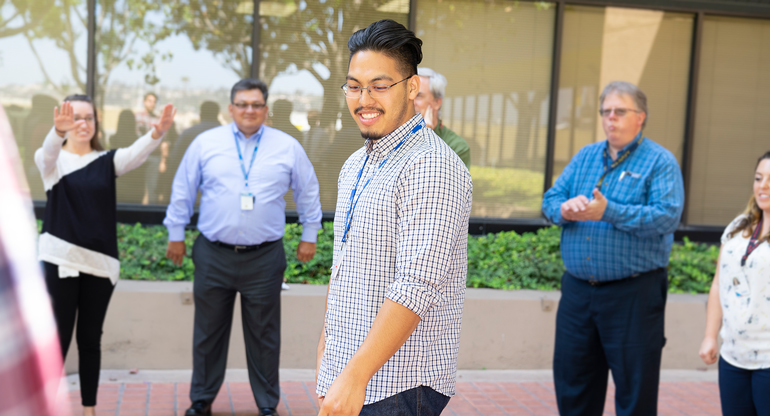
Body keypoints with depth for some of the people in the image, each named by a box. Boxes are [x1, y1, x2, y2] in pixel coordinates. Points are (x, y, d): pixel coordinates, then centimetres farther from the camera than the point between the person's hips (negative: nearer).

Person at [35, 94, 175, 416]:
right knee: (58, 340, -1)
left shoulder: (107, 161, 6)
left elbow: (135, 154, -15)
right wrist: (58, 131, -47)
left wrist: (157, 133, -38)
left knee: (90, 340, 10)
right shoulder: (52, 160, 1)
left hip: (100, 262, 2)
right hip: (60, 260, -2)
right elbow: (48, 151, -23)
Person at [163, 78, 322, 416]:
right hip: (213, 255, 1)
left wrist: (309, 236, 14)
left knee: (264, 336, 7)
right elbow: (182, 190, 9)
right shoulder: (206, 143, 2)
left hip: (264, 258, 0)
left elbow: (308, 192, 12)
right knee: (208, 333, 10)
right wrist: (175, 234, 10)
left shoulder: (288, 147, 3)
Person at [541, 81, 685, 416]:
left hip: (633, 293, -5)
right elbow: (550, 199, 11)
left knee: (635, 387, 4)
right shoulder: (585, 156, 13)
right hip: (577, 289, 6)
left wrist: (608, 212, -24)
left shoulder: (660, 161, -4)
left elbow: (667, 217, -17)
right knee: (571, 381, 14)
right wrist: (564, 209, -13)